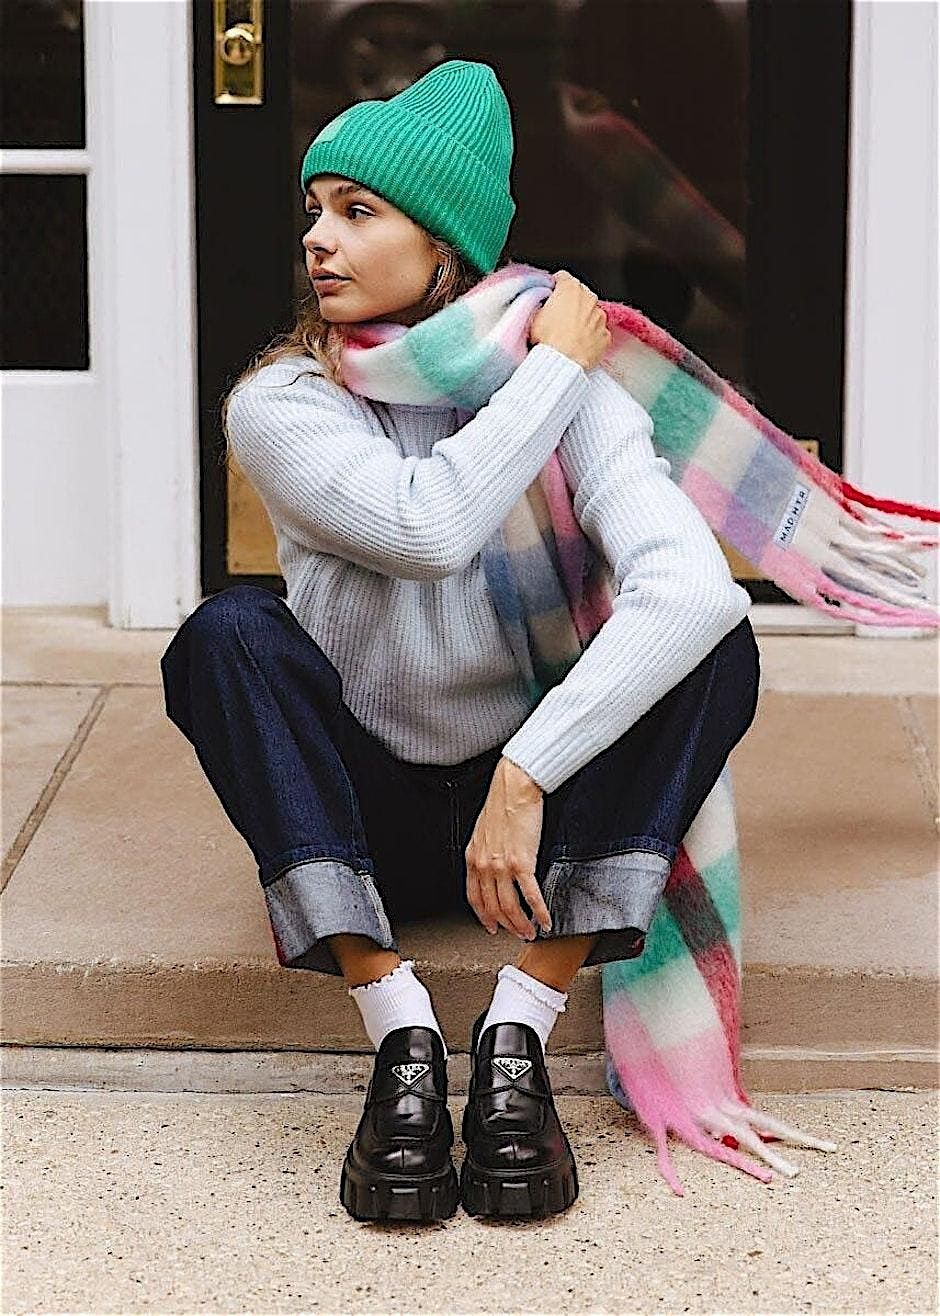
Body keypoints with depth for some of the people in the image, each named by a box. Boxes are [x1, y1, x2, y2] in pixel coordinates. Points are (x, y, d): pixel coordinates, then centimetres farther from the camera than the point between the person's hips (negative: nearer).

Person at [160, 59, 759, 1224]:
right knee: (226, 632, -27)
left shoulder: (578, 400, -10)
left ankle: (518, 1026, -29)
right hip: (359, 817, 0)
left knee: (719, 641, -24)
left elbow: (693, 585, -30)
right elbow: (427, 527, -30)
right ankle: (400, 1036, -33)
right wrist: (556, 366, -19)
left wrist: (525, 779, -37)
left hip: (539, 813, 0)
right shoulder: (277, 405, -9)